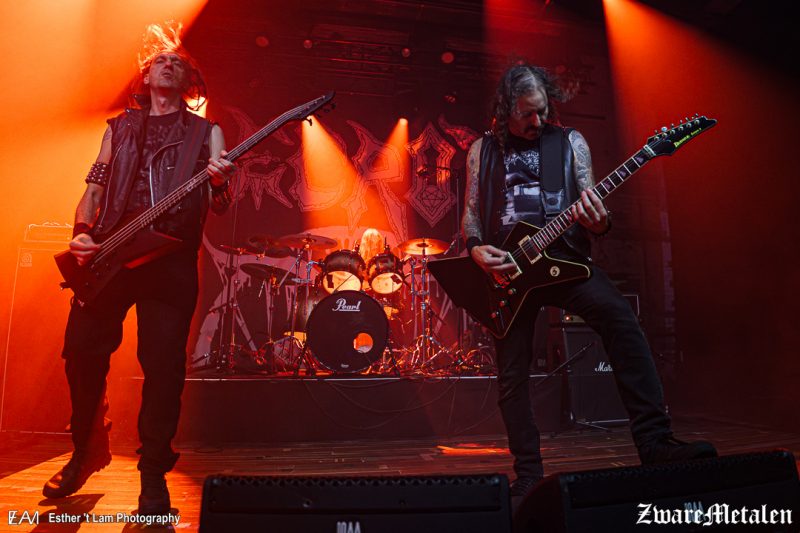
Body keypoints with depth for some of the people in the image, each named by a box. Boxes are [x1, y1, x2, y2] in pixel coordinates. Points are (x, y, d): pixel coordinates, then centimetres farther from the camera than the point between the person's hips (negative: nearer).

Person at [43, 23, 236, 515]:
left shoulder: (206, 132, 12)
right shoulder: (119, 127, 21)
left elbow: (219, 205, 2)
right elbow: (94, 187, 16)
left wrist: (219, 181, -21)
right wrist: (82, 232, -2)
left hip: (172, 256, -3)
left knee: (164, 365, -7)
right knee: (82, 350, 3)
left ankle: (154, 473, 8)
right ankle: (86, 453, 28)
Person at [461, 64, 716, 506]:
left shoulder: (569, 141, 11)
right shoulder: (483, 149, 13)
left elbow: (590, 202, 6)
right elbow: (470, 213, 11)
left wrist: (599, 222, -18)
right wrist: (477, 249, -9)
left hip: (562, 258, 0)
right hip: (507, 268, 1)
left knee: (619, 316, -28)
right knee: (511, 377, 0)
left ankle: (654, 442, -20)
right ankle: (528, 477, 13)